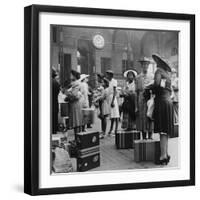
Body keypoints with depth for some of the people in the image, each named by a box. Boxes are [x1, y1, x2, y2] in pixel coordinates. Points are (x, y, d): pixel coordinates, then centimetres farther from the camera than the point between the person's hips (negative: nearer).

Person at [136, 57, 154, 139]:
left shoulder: (152, 76, 6)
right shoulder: (138, 77, 10)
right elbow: (137, 91, 9)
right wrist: (136, 105, 5)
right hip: (141, 100, 1)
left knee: (150, 119, -3)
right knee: (142, 119, 1)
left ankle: (150, 137, 3)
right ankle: (144, 138, 8)